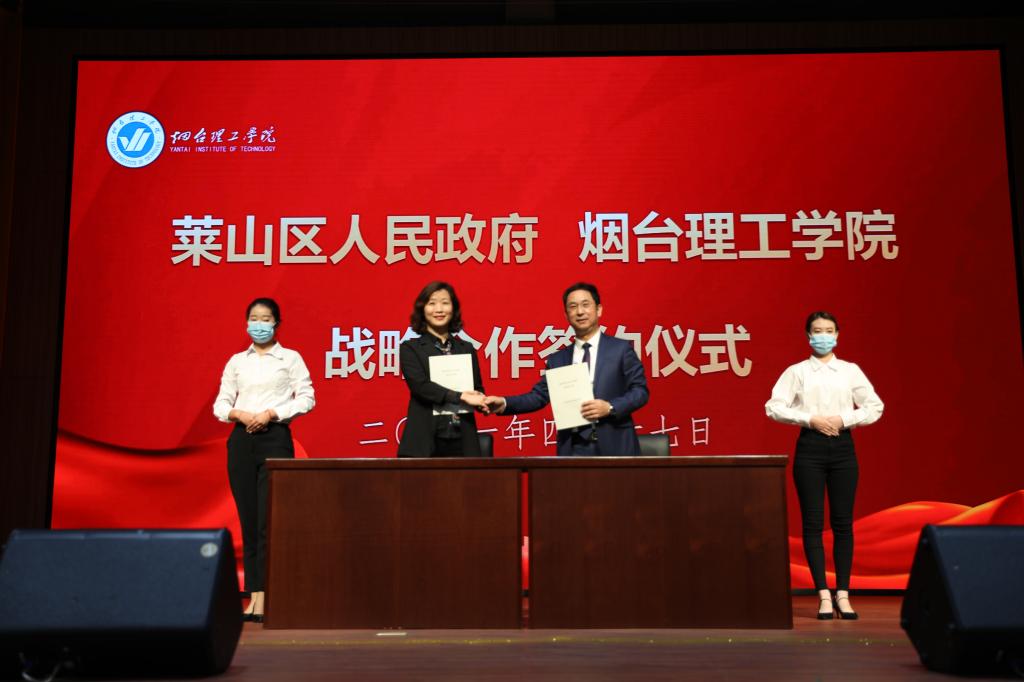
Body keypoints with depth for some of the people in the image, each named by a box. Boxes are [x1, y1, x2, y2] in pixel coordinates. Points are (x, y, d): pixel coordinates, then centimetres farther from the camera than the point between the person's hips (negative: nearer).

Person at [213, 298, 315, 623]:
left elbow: (306, 398, -2)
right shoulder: (236, 361, 14)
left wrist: (271, 413, -13)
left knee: (268, 518, -10)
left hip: (275, 438, -3)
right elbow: (220, 404, 11)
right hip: (241, 440, 3)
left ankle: (263, 594, -10)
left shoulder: (290, 358, 6)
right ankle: (254, 594, 8)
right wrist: (239, 414, -9)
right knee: (248, 518, 3)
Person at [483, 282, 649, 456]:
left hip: (613, 446, -2)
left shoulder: (621, 348, 2)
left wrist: (610, 407, -16)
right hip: (573, 449, 3)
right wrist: (504, 403, -8)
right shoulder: (558, 359, 12)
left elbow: (640, 390, 0)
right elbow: (539, 395, 7)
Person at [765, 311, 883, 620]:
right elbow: (774, 407, -3)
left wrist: (843, 419, -9)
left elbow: (875, 407, 5)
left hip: (842, 447, 1)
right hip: (810, 447, -1)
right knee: (813, 522, -2)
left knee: (842, 522, 2)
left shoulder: (850, 370, 9)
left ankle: (843, 594, 9)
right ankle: (823, 595, 3)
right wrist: (811, 419, -13)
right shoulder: (797, 371, 4)